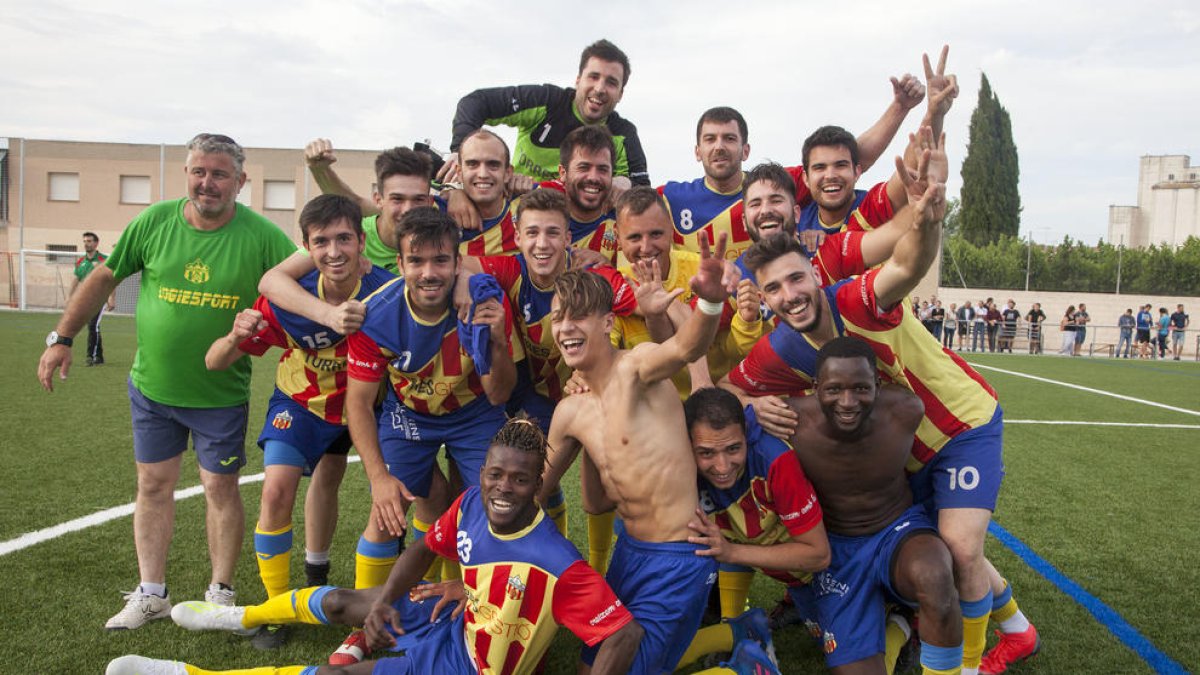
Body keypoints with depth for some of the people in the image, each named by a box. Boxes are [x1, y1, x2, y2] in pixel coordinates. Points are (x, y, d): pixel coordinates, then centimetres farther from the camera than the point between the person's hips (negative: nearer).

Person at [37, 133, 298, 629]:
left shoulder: (261, 235, -14)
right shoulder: (155, 221, -6)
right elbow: (104, 277, 5)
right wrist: (61, 338, 6)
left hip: (221, 393, -3)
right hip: (152, 385, 3)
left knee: (221, 487, 6)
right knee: (153, 485, 10)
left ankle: (221, 594, 21)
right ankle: (151, 594, 24)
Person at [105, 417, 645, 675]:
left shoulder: (557, 564, -34)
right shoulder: (470, 505, -15)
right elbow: (425, 549, 3)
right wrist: (384, 600, -7)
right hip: (457, 621, 6)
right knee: (337, 601, 17)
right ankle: (239, 617, 48)